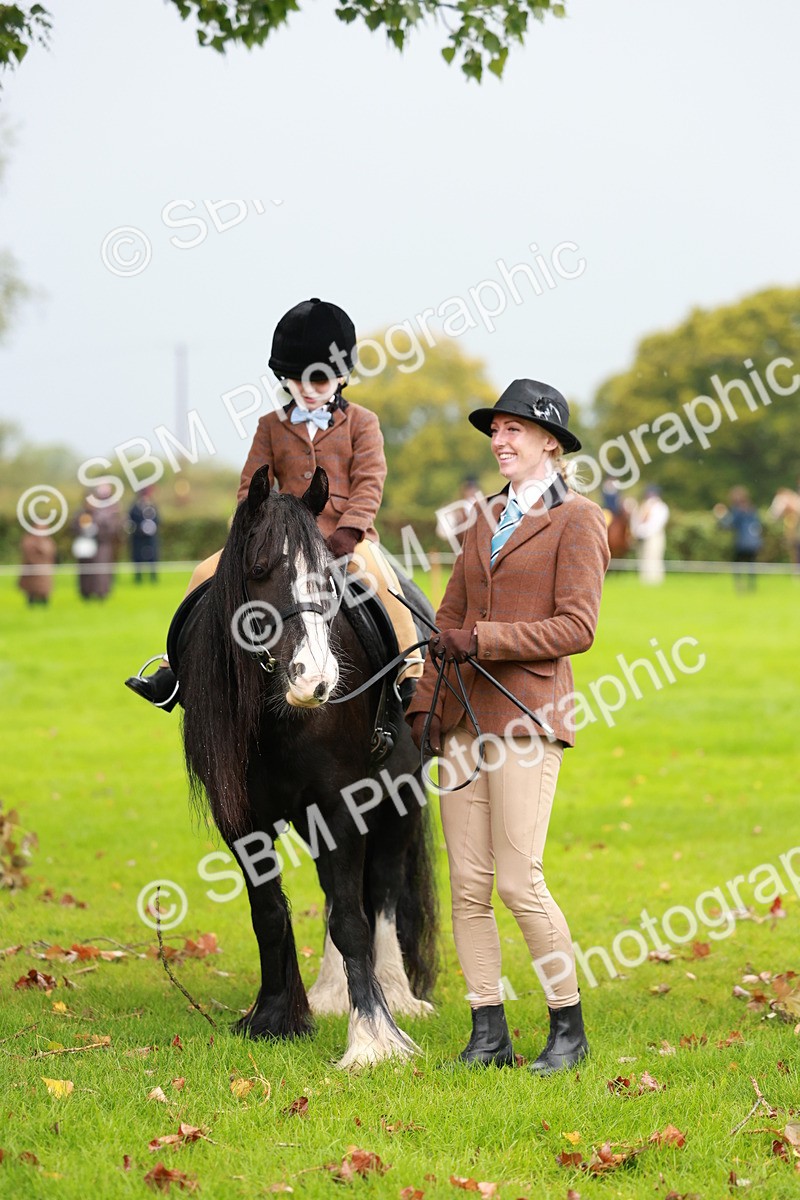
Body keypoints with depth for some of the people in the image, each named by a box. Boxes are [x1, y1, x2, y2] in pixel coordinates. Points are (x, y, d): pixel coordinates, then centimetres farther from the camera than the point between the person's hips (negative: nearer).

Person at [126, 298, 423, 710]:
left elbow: (369, 485, -4)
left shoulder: (361, 422, 7)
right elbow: (252, 487, 11)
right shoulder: (272, 426, 14)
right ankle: (176, 675, -6)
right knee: (208, 574, -12)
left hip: (346, 537, -3)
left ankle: (410, 680, -29)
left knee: (380, 580, -36)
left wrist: (346, 535, -19)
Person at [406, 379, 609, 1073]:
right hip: (464, 717, 7)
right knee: (467, 883, 4)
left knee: (520, 879, -9)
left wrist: (480, 640, -16)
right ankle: (489, 1035, 10)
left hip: (527, 713, -7)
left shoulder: (576, 521, -3)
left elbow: (576, 628, -11)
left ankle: (569, 1027, 5)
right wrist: (425, 702, 7)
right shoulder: (487, 520, 17)